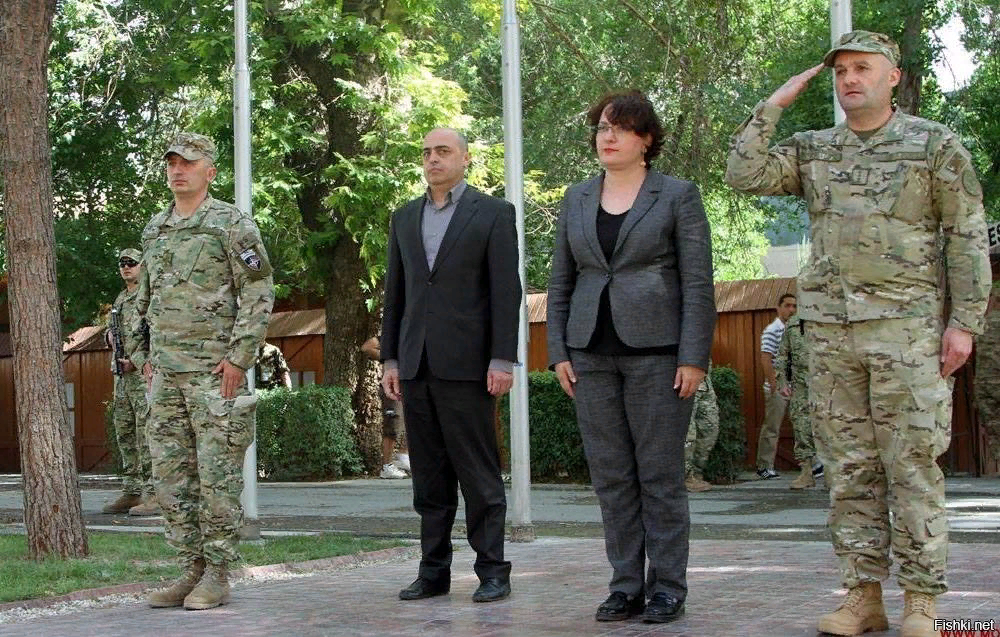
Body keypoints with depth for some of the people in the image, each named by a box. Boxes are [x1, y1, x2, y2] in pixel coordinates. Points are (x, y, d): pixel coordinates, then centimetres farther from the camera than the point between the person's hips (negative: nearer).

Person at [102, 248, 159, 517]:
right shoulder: (120, 299, 21)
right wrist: (110, 335, 8)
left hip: (144, 373, -9)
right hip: (122, 374, 9)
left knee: (148, 435, -12)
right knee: (125, 435, 9)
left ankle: (155, 495, -13)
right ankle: (132, 492, 15)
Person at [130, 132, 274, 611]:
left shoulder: (232, 224, -5)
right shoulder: (154, 230, 15)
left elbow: (259, 294, -9)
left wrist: (239, 357, -15)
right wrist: (146, 355, 16)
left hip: (214, 370, -7)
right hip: (166, 373, 7)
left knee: (218, 473, -3)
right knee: (171, 474, 7)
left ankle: (218, 575, 3)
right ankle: (192, 568, 14)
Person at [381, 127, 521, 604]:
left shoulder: (493, 213, 1)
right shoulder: (404, 218, 16)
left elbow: (506, 291, -5)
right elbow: (395, 293, 16)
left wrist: (503, 360, -11)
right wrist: (389, 359, 10)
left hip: (466, 364, -5)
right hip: (416, 365, 5)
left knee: (479, 473, -2)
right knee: (429, 475, 8)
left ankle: (492, 571, 5)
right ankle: (433, 571, 13)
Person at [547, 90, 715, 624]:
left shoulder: (678, 196, 1)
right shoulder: (577, 199, 13)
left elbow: (698, 282, -4)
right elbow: (560, 281, 15)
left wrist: (694, 358, -11)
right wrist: (558, 352, 6)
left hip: (657, 352, -4)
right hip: (592, 354, 4)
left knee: (660, 474, -1)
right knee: (610, 476, 5)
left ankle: (668, 588, 8)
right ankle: (626, 586, 13)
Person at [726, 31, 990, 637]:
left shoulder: (935, 143, 2)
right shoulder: (813, 151, 13)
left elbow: (968, 238, -1)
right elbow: (745, 174, 1)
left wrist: (965, 322, -8)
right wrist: (775, 104, 3)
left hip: (907, 327, -4)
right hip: (830, 329, 4)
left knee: (913, 465, -3)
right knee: (849, 466, 5)